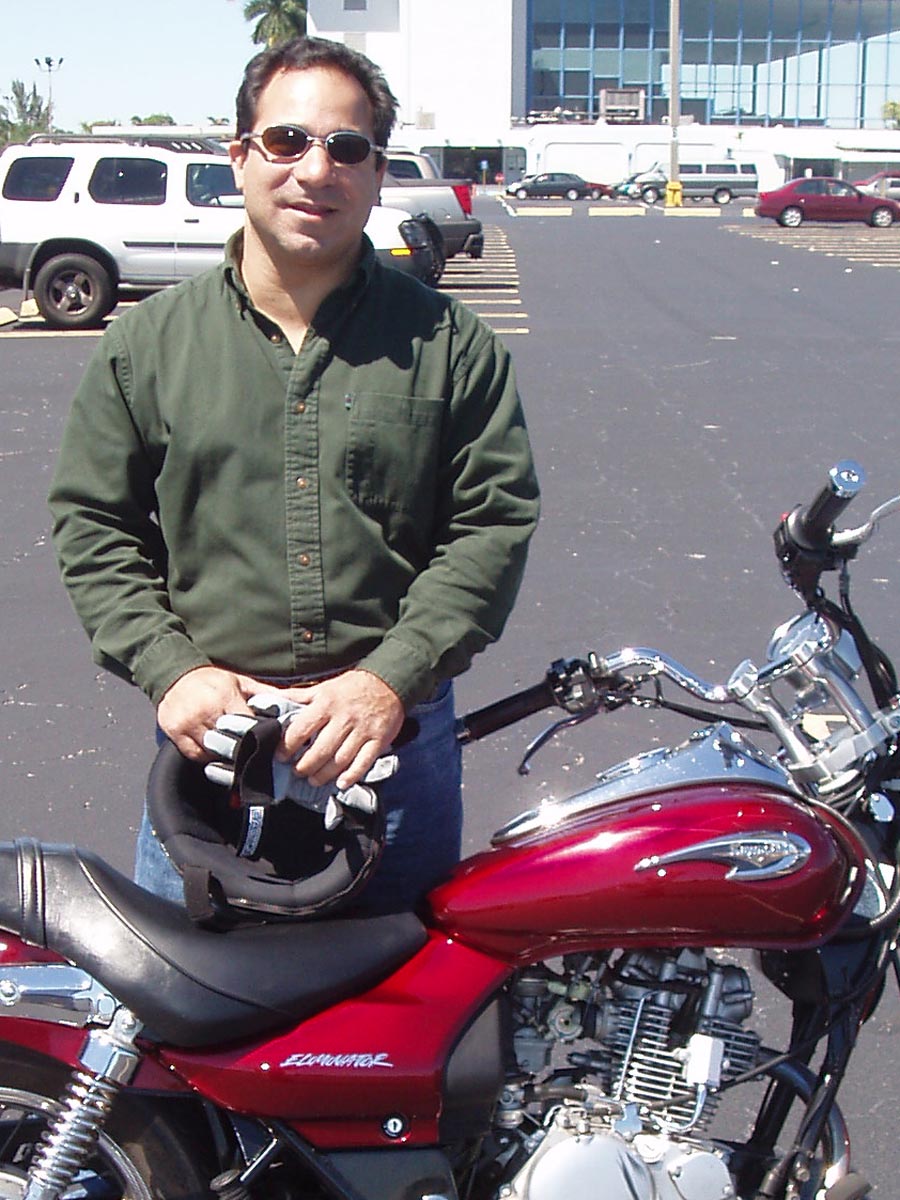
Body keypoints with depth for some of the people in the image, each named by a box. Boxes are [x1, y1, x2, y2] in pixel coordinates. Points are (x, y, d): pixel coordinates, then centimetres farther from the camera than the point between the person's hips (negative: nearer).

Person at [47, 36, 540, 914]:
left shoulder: (448, 342, 2)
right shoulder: (148, 343, 5)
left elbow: (495, 522, -2)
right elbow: (91, 524, 5)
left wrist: (391, 680, -13)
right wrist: (170, 671, -8)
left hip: (399, 735, 0)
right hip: (207, 736, 1)